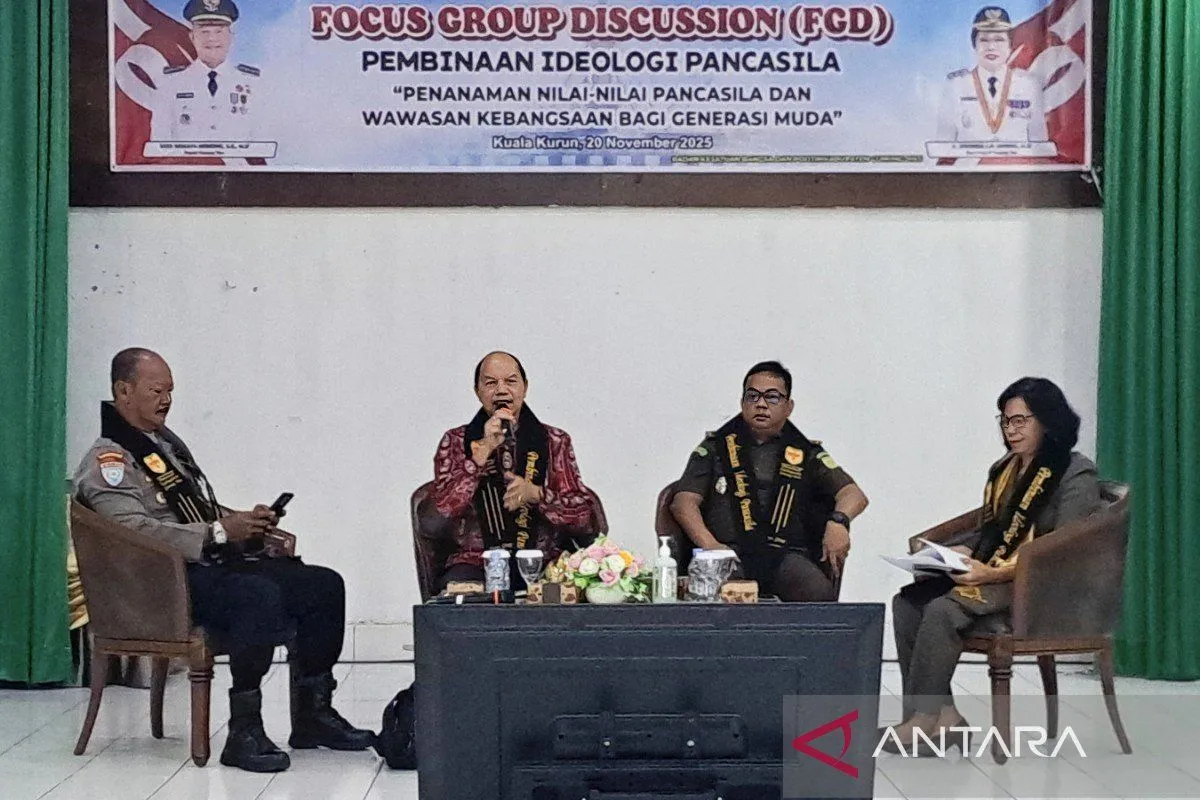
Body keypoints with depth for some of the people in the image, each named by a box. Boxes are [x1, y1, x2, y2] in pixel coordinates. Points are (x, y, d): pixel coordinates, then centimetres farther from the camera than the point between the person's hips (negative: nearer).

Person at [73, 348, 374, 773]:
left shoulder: (168, 442, 23)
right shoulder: (109, 460, -7)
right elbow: (135, 530, -23)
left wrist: (245, 521, 9)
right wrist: (219, 531, -24)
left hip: (214, 563, 9)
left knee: (324, 585, -5)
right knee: (261, 596, -36)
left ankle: (312, 714, 0)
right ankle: (244, 733, -31)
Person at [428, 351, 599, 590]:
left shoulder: (554, 441, 12)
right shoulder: (456, 441, 10)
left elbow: (582, 514, 5)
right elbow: (443, 507, -6)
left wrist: (535, 494, -13)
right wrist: (483, 450, -13)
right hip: (476, 560, 0)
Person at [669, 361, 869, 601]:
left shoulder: (806, 454, 22)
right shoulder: (716, 447, 20)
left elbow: (854, 495, 12)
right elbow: (683, 501, 9)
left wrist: (838, 521, -14)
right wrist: (710, 545, -11)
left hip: (785, 553, 2)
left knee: (819, 592, -30)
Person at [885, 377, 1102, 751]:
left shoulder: (1076, 474, -6)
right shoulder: (1004, 470, 19)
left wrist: (995, 573, -23)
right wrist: (956, 554, 2)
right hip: (989, 574, 8)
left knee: (943, 610, -29)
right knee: (907, 601, -16)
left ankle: (923, 717, -20)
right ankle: (942, 712, -21)